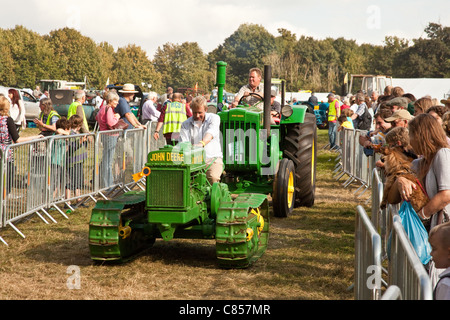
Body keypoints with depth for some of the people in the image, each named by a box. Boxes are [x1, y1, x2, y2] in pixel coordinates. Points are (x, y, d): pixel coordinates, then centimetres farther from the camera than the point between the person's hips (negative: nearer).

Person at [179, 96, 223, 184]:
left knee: (213, 177, -34)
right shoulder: (186, 124, 12)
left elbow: (211, 132, -18)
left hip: (213, 158, -2)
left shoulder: (213, 118, 4)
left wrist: (201, 143, -40)